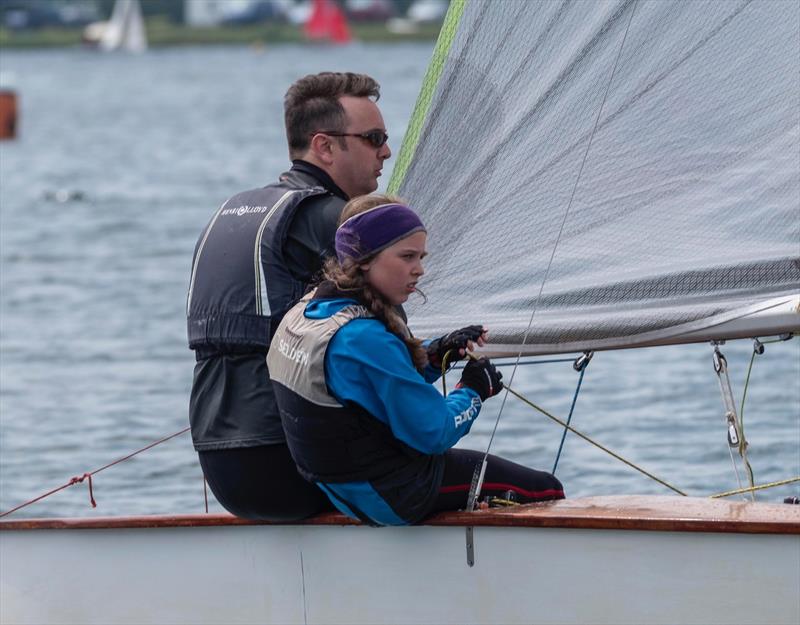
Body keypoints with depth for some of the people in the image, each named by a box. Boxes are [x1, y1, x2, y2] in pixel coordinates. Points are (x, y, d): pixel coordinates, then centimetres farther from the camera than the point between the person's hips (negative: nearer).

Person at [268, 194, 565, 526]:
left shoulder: (305, 312, 1)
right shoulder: (365, 338, -29)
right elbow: (433, 433, -24)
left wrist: (436, 354, 3)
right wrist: (473, 390, -5)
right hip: (391, 498, -10)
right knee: (547, 491, 2)